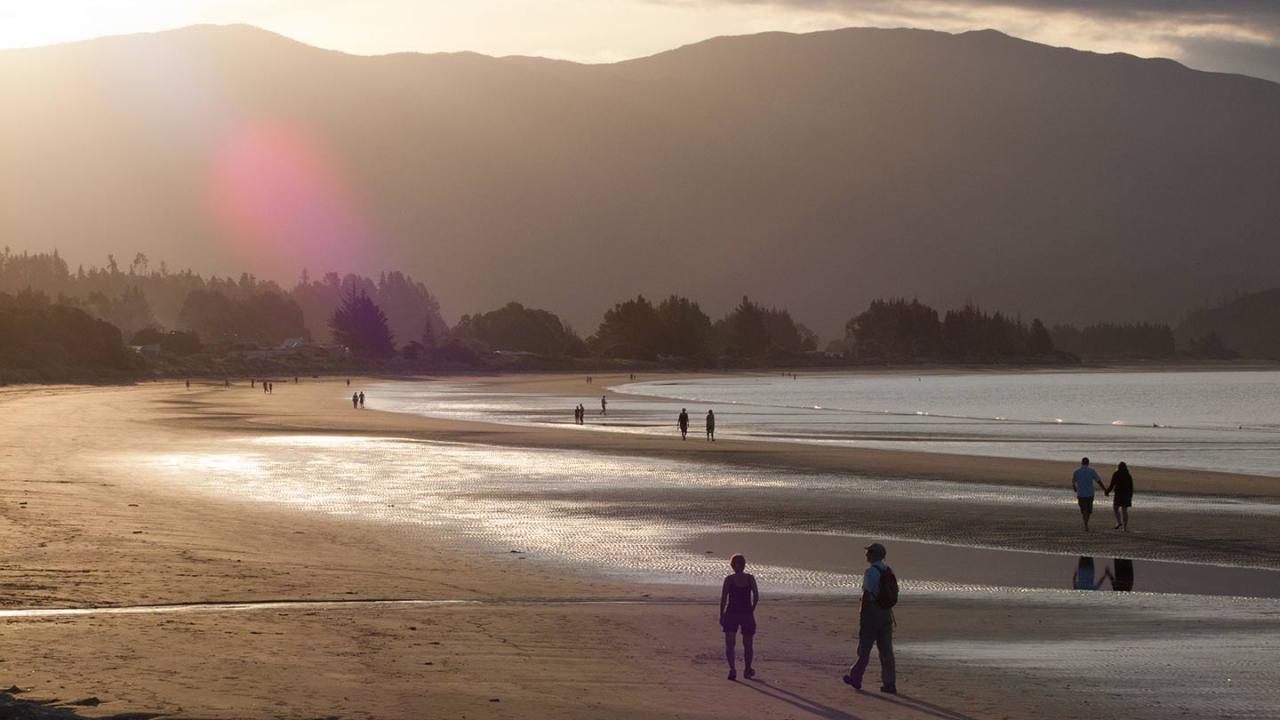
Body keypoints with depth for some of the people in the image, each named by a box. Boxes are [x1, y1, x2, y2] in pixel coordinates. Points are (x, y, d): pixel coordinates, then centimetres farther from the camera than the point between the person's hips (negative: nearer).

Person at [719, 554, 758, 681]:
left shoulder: (729, 579, -5)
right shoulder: (750, 578, 0)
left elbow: (723, 599, -7)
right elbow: (756, 597, -3)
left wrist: (721, 616, -1)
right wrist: (751, 610, 11)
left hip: (731, 614, -2)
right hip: (747, 614, 2)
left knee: (729, 645, -2)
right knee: (748, 645, 18)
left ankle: (732, 669, -22)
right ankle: (747, 670, 29)